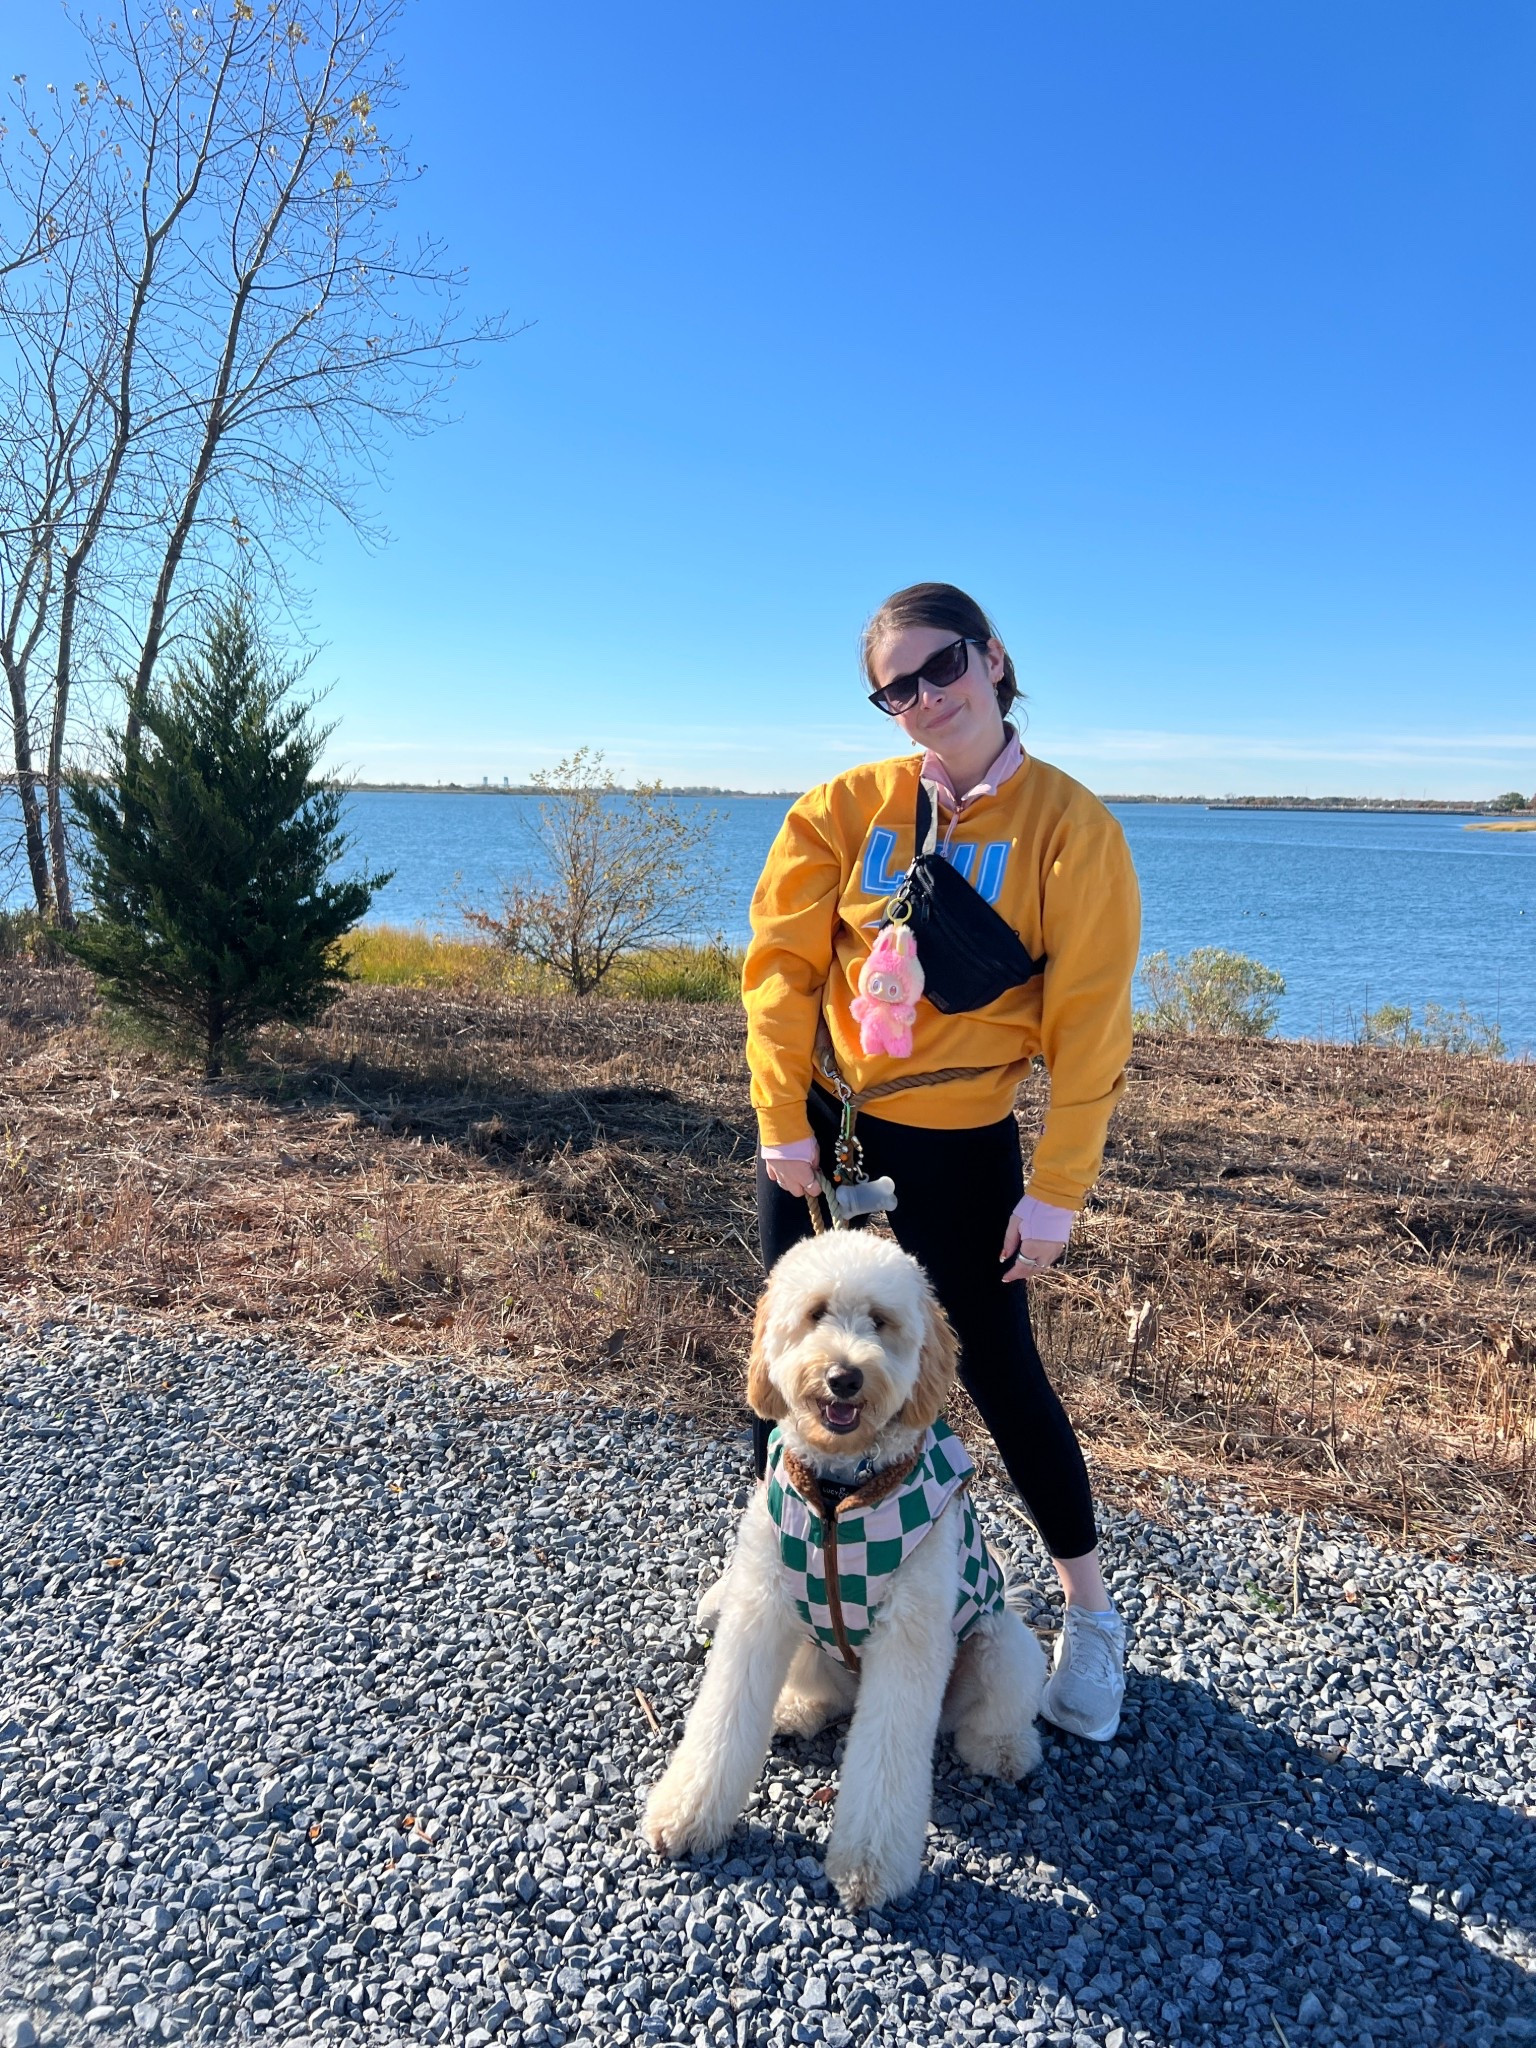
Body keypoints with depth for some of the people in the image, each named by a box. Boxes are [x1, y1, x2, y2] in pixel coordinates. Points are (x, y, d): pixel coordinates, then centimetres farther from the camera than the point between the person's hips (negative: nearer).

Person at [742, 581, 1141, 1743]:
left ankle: (1091, 1613, 26)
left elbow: (1088, 1021, -9)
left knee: (998, 1367, 5)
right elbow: (782, 962, -3)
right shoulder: (847, 806, -2)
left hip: (958, 1137, -2)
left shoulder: (1068, 824, -8)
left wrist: (1057, 1187, -11)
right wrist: (783, 1119, -8)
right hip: (820, 1118, 3)